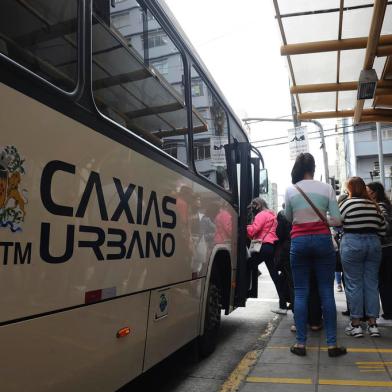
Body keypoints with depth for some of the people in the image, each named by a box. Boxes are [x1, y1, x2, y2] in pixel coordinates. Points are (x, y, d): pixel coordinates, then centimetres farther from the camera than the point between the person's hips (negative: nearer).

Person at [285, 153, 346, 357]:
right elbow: (337, 220, -2)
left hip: (299, 240, 0)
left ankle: (300, 343, 9)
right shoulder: (326, 188, 0)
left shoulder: (290, 190, 0)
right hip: (322, 239, 0)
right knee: (326, 291, 6)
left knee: (300, 292, 6)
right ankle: (332, 343, 10)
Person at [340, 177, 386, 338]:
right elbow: (383, 229, 10)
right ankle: (372, 324, 11)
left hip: (352, 243, -5)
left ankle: (356, 324, 4)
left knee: (354, 284, 0)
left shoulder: (347, 203, -4)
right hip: (373, 243, 5)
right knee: (371, 283, 8)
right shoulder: (374, 205, 10)